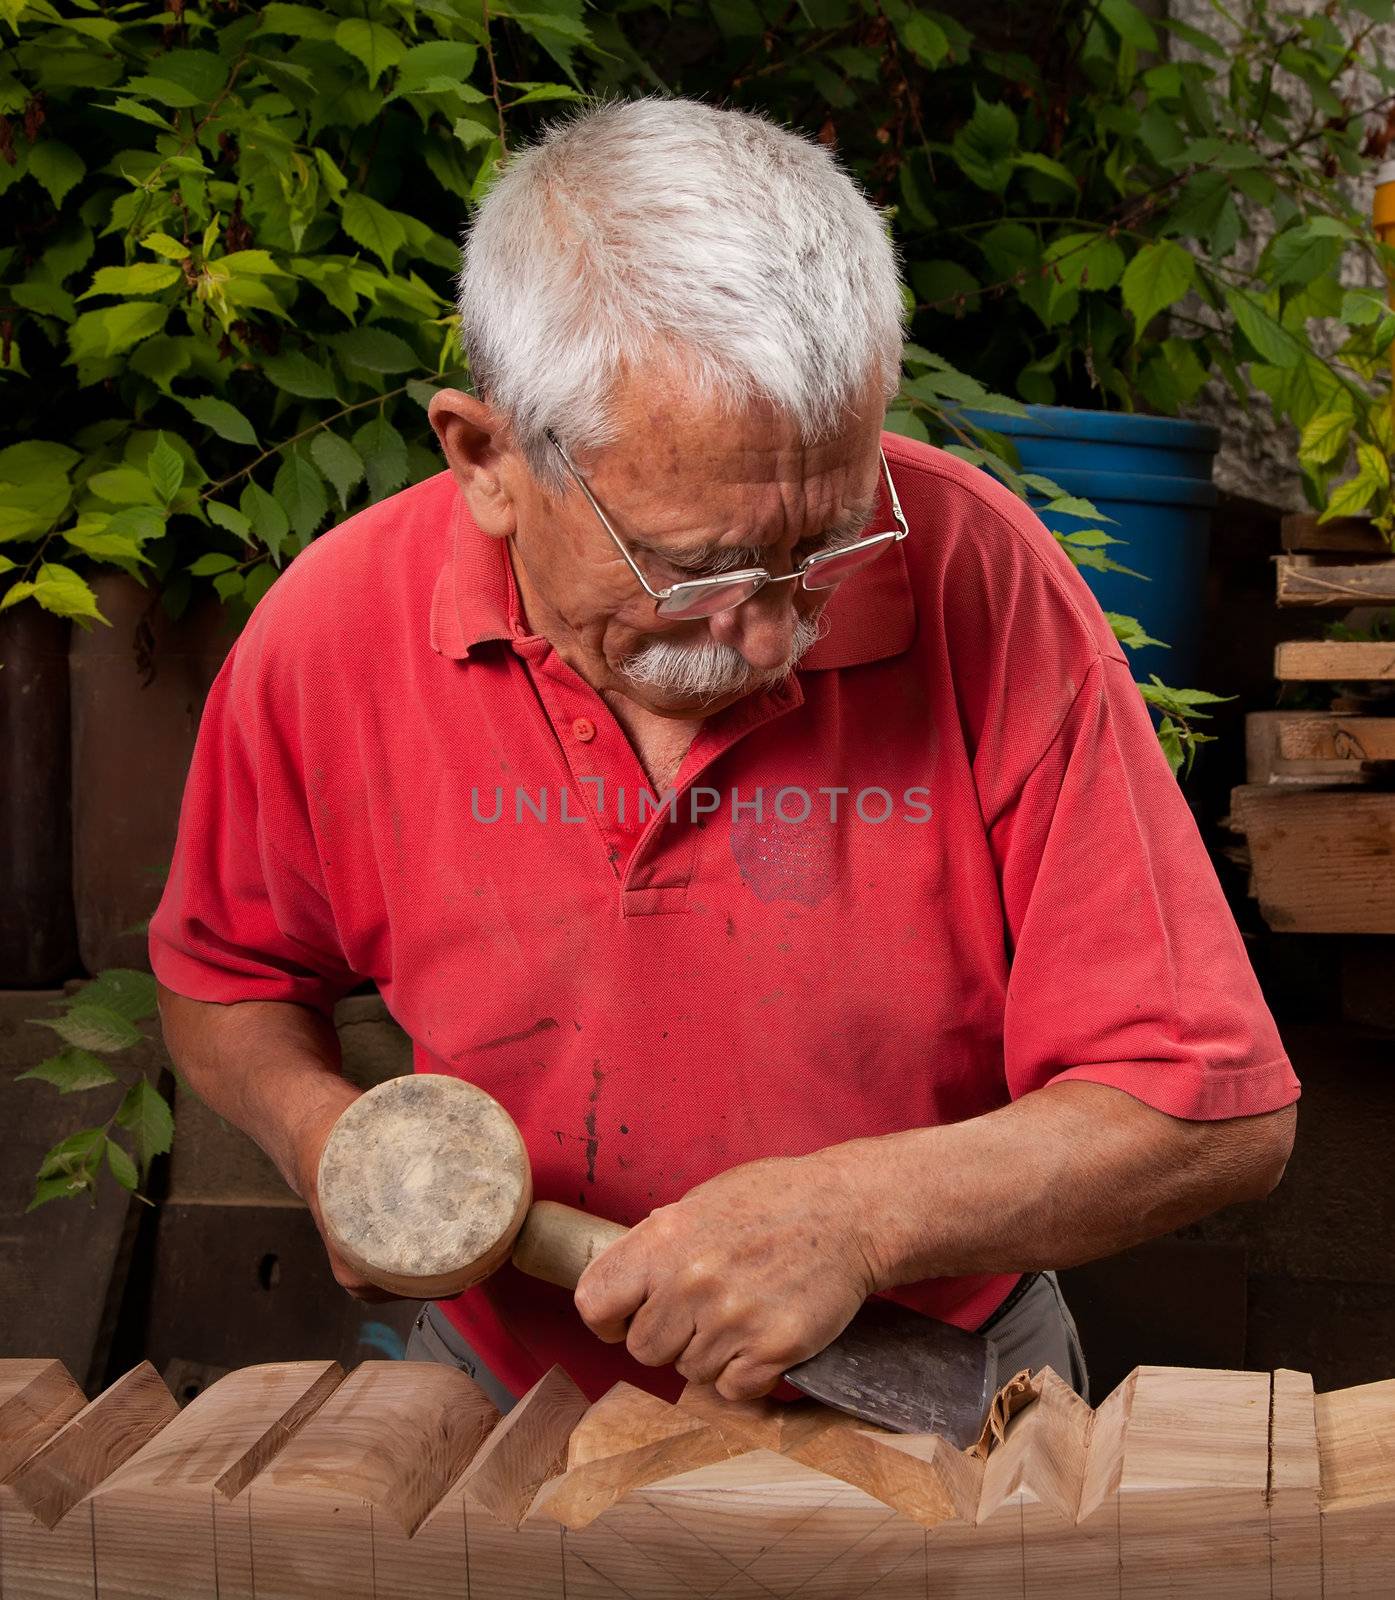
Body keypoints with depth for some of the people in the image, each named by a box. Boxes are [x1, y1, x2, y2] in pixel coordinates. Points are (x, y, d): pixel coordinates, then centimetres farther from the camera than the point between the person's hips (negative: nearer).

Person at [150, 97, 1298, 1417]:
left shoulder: (980, 579, -19)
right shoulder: (333, 630, -13)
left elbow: (1220, 1113, -15)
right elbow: (225, 981, 8)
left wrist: (863, 1215, -27)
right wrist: (324, 1130, -13)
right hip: (518, 1395, 2)